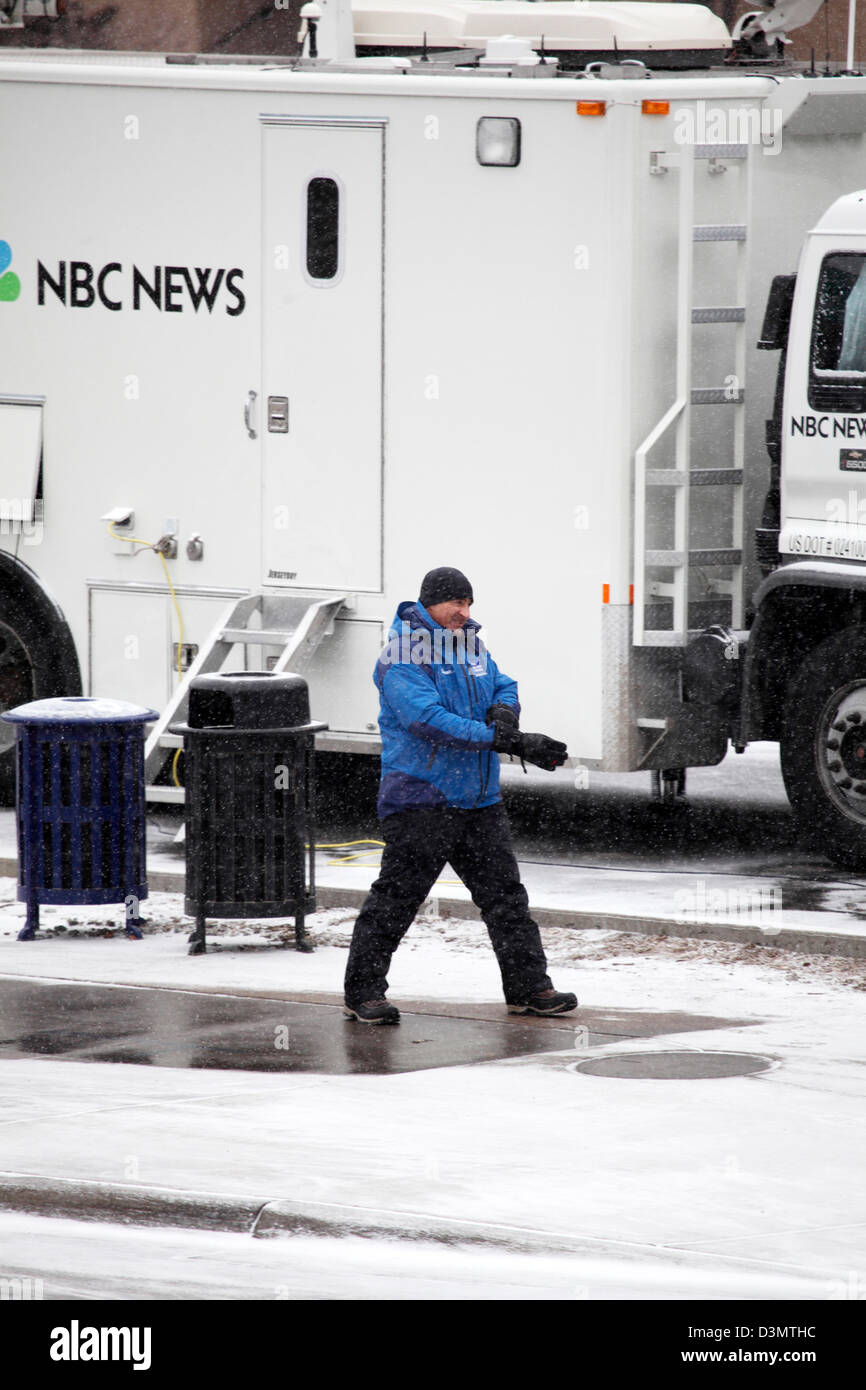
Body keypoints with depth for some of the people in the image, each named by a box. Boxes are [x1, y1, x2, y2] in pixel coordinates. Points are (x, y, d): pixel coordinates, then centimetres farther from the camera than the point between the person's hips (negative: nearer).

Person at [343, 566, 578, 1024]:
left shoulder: (470, 645, 12)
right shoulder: (402, 658, -14)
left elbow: (504, 686, 22)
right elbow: (430, 720, -25)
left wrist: (504, 710, -6)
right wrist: (509, 742, -29)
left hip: (478, 798, 8)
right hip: (420, 798, -8)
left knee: (505, 893, 8)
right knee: (395, 897, -4)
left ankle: (528, 987, 14)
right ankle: (363, 992, 4)